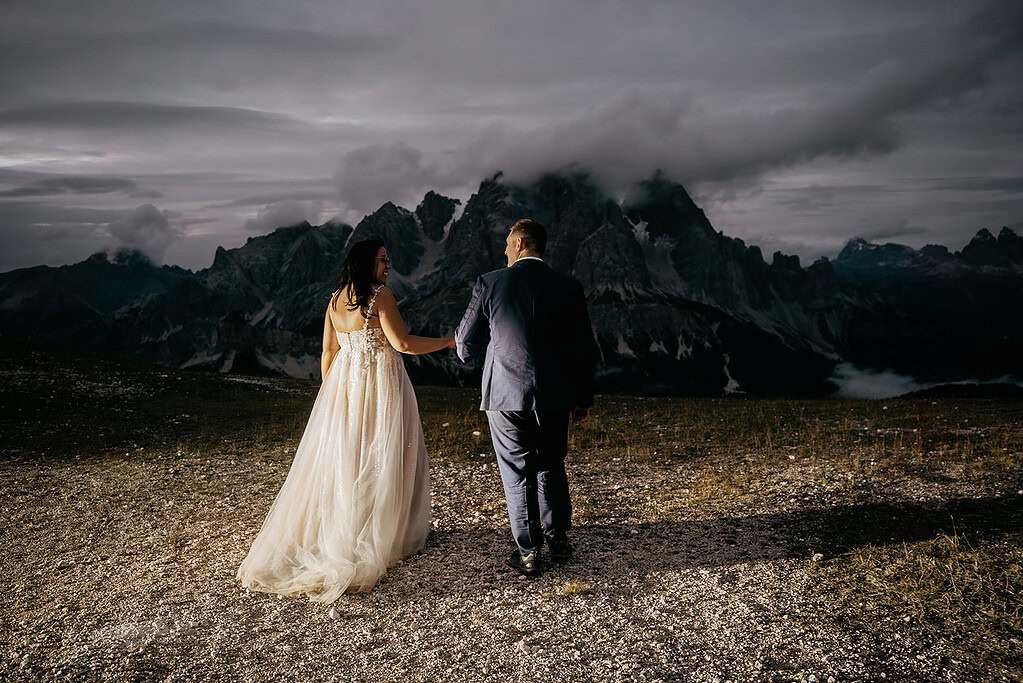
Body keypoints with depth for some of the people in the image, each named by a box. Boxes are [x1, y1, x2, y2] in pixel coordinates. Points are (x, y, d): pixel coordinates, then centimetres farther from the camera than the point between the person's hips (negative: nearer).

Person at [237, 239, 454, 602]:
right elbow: (402, 343, -18)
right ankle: (389, 536, 12)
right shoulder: (380, 295, -13)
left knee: (340, 456, 13)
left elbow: (328, 351, 11)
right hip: (380, 383, -6)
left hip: (343, 382, 7)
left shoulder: (336, 299, 8)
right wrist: (449, 342, -9)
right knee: (381, 459, 4)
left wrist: (330, 393, 19)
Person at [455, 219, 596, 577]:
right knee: (551, 466, 20)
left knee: (518, 473, 8)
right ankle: (558, 540, 30)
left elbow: (465, 346, -2)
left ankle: (528, 553, 15)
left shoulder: (490, 283, -7)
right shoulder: (568, 287, 0)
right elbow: (584, 349, 3)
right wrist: (584, 396, 14)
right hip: (553, 396, 3)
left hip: (505, 396, -2)